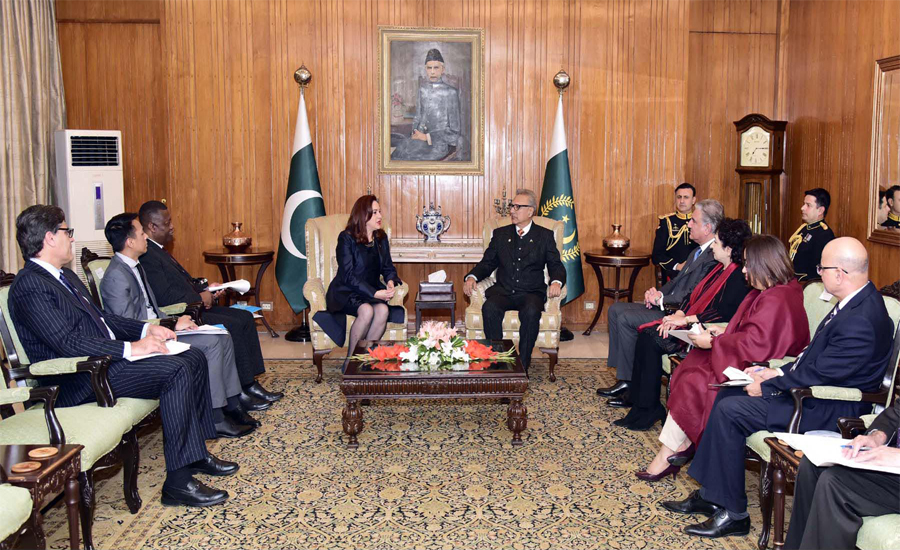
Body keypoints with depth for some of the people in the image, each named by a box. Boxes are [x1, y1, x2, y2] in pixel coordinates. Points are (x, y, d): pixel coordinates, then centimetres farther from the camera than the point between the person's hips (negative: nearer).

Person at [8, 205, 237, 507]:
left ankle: (195, 452, 9)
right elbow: (69, 343, -24)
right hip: (81, 380, -10)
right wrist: (132, 348, -25)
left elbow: (100, 317, 22)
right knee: (176, 370, -25)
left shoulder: (64, 275, 17)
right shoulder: (29, 287, -15)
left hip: (107, 356, 10)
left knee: (194, 358, 3)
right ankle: (178, 481, -23)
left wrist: (146, 329, 7)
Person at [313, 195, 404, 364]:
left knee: (383, 310, -30)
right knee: (367, 311, -35)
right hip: (346, 292, -5)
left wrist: (391, 282, -11)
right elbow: (348, 275, -15)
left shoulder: (381, 238, 9)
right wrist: (375, 293, -23)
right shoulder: (346, 238, -9)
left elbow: (388, 267, 14)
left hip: (374, 290, 5)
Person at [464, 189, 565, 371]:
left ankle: (523, 365, -23)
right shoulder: (500, 234, 19)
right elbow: (487, 263, 16)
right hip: (503, 291, 2)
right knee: (490, 308, -32)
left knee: (531, 312, -36)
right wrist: (472, 277, -5)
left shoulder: (545, 236, 13)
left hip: (531, 292, -2)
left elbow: (556, 265, 6)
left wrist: (556, 282, -17)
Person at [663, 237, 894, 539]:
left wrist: (767, 387, -13)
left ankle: (733, 514, -3)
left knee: (729, 411, -16)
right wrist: (780, 372, 5)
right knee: (728, 394, 6)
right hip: (814, 388, 11)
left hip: (827, 411, -11)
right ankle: (709, 494, 10)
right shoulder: (857, 300, 5)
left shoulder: (860, 321, -28)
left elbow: (817, 375, -24)